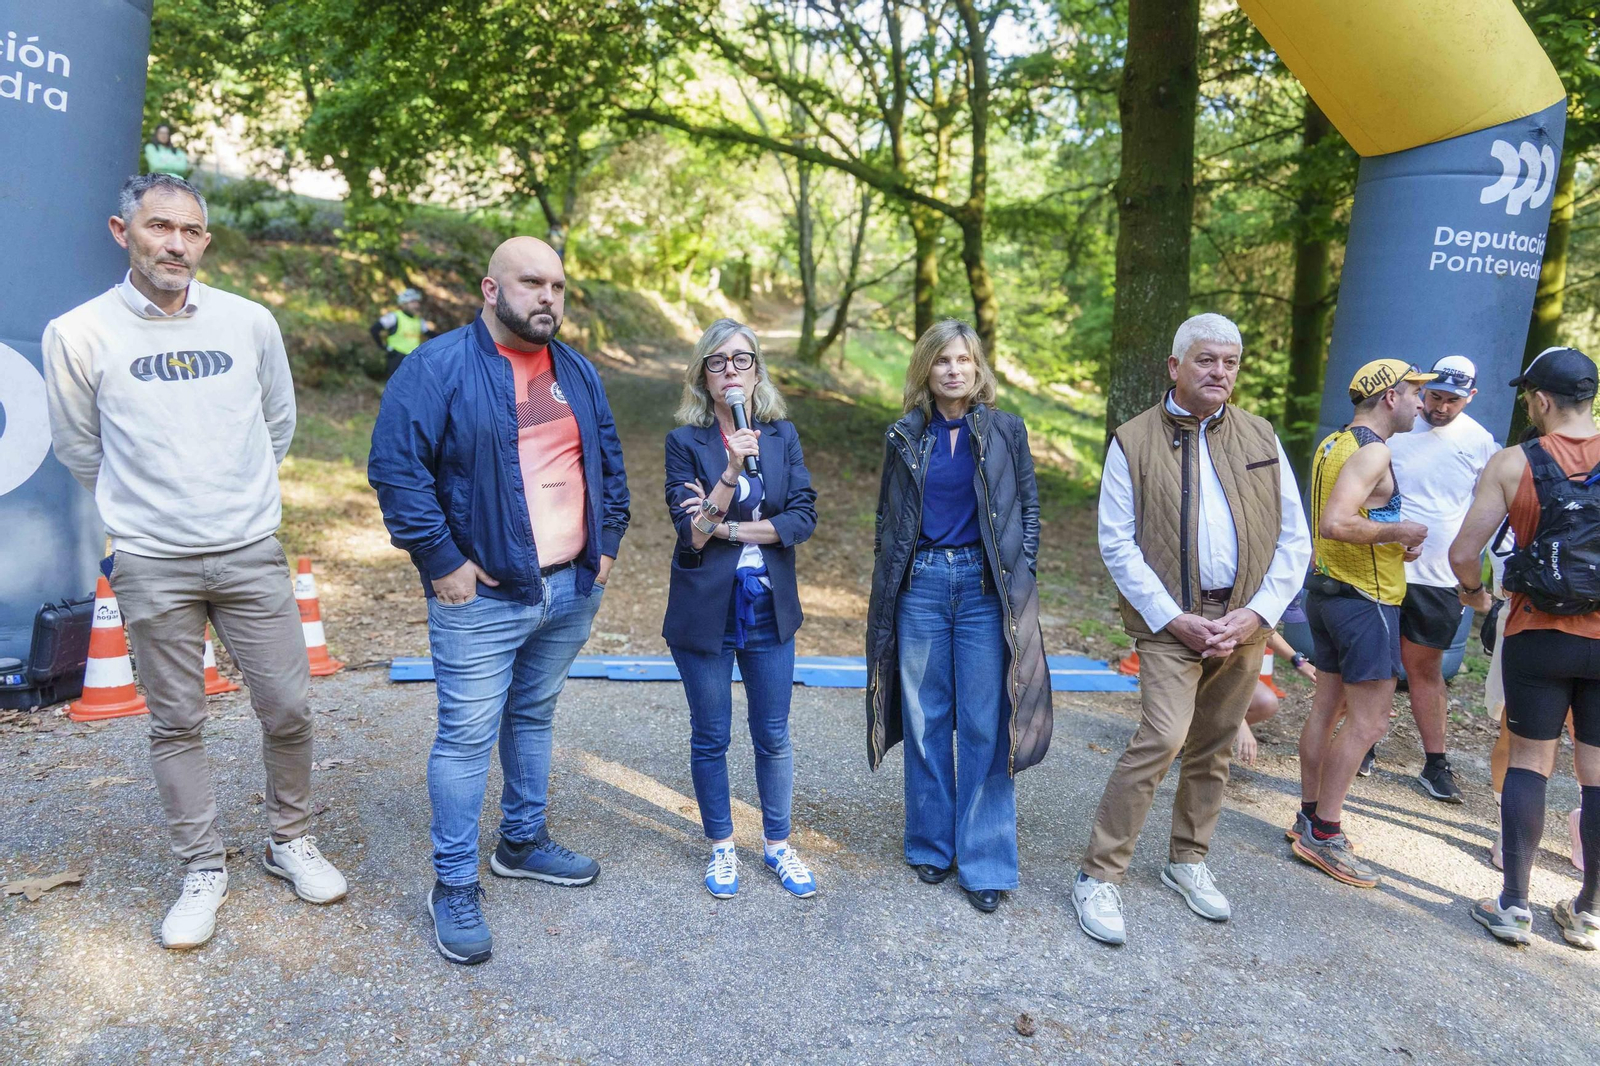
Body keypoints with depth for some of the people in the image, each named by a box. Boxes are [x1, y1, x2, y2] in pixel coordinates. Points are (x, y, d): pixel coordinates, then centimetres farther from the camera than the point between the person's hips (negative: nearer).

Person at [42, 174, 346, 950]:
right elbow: (77, 448, 9)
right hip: (151, 565, -1)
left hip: (251, 552, 2)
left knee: (288, 707, 5)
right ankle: (202, 869, 25)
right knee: (177, 724, 8)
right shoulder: (79, 335, -5)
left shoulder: (250, 322, 1)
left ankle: (290, 841, 27)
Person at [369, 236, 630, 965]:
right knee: (468, 734, -1)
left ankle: (523, 842, 36)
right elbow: (395, 466, -15)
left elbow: (609, 462, 20)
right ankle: (454, 885, 14)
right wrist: (442, 562, -16)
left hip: (572, 589, 7)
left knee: (533, 716, 19)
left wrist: (607, 543, 11)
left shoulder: (577, 373, 12)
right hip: (482, 594, -6)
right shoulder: (439, 366, -10)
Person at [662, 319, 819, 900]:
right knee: (710, 738, 11)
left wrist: (727, 529, -13)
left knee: (772, 737, 12)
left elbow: (804, 517, -7)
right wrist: (732, 471, -25)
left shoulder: (783, 436, 2)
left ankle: (778, 845, 30)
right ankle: (721, 846, 30)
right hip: (705, 612, -2)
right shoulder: (685, 442, -5)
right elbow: (692, 533, -14)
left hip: (769, 610, 2)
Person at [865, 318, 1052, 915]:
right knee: (926, 721, 8)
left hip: (985, 587, -1)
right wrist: (887, 587, 8)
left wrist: (1021, 578, 0)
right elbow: (886, 516, 13)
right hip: (921, 585, 2)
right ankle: (932, 845, 23)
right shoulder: (905, 437, 6)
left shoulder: (1006, 431, 3)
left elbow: (1028, 509, 7)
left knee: (985, 725, -1)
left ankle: (985, 862, 10)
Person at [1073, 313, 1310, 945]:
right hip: (1171, 621, -4)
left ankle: (1187, 862, 32)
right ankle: (1099, 876, -5)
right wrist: (1173, 619, -12)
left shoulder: (1260, 438, 8)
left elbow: (1294, 540, 7)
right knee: (1162, 739, -16)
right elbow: (1117, 543, -5)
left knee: (1213, 751, 12)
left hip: (1243, 622, 4)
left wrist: (1257, 612, -6)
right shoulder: (1134, 441, -2)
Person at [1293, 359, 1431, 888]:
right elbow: (1334, 524, -30)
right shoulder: (1373, 451, -17)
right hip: (1365, 599, -10)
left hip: (1328, 588, 10)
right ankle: (1323, 834, 0)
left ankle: (1310, 815, 23)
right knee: (1368, 723, -4)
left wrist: (1393, 542, 13)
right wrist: (1397, 531, -16)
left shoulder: (1332, 444, 12)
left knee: (1327, 708, 15)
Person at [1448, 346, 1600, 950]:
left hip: (1538, 634, -2)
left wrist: (1475, 593, 10)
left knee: (1529, 763, 8)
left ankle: (1514, 905, 11)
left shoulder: (1513, 463, -7)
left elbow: (1463, 553, -10)